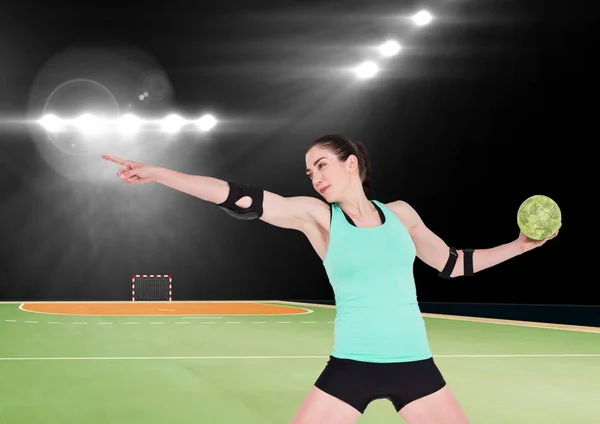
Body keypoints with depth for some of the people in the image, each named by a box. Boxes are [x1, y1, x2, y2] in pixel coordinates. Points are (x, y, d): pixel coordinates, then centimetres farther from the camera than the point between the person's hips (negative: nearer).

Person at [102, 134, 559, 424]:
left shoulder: (400, 212, 5)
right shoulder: (317, 215, -3)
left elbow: (453, 264, 18)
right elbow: (242, 199, -14)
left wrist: (520, 244, 16)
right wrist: (157, 173, -22)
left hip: (414, 364, 2)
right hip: (352, 365, -2)